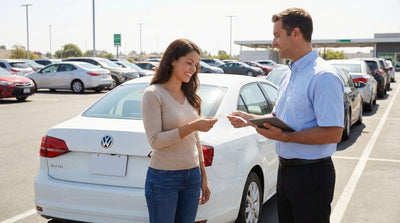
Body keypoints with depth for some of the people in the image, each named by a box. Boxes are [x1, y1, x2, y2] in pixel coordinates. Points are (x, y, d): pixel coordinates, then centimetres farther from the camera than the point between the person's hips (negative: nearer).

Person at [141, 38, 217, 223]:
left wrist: (203, 177, 16)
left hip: (192, 176, 6)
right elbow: (155, 141, -16)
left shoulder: (189, 96, 11)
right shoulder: (153, 94, -9)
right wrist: (192, 126, -22)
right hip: (164, 178, -6)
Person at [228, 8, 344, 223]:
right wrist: (249, 119, 8)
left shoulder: (323, 77, -19)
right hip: (285, 169, 9)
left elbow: (333, 133, -25)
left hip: (311, 173, -9)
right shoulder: (287, 76, 13)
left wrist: (285, 136, -24)